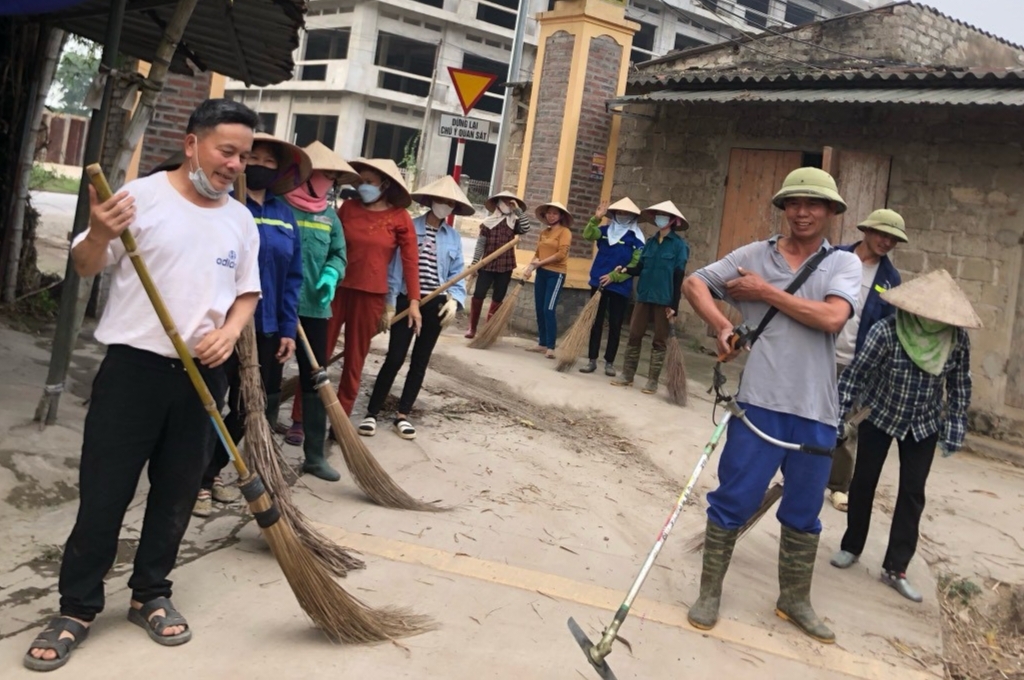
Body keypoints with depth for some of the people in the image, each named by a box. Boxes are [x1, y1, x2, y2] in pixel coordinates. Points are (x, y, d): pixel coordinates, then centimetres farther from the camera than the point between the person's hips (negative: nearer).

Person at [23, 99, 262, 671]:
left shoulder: (241, 219, 8)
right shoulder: (142, 195, -6)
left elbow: (248, 291, 15)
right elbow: (86, 267, -3)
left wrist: (231, 331, -4)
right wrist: (100, 235, -25)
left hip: (204, 374, 4)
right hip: (135, 366, -4)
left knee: (177, 493, 12)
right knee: (104, 492, 3)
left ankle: (151, 595, 29)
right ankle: (77, 609, 18)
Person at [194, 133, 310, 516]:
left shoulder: (285, 214, 9)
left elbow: (293, 276, 9)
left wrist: (287, 330, 5)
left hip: (266, 329, 6)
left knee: (248, 409, 14)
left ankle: (213, 471, 34)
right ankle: (197, 480, 19)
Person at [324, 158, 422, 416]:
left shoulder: (400, 218, -3)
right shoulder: (348, 207, 3)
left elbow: (410, 261, -3)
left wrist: (414, 300, -7)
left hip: (371, 295, -1)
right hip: (337, 288, 1)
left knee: (355, 360, 8)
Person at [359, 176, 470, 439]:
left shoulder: (454, 237, 7)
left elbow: (457, 273, 6)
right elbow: (395, 265, -6)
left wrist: (454, 299, -11)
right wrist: (389, 301, -11)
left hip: (435, 305, 4)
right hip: (406, 301, -3)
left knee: (420, 361, 9)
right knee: (395, 358, -5)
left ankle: (403, 415, 21)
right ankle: (372, 413, 7)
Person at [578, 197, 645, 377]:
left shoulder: (636, 238, -5)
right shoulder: (605, 230, 5)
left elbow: (635, 265, -12)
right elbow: (588, 235, -12)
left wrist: (614, 276, -19)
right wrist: (596, 219, -27)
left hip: (620, 287, -3)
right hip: (598, 283, 3)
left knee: (615, 325, 4)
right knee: (595, 322, 6)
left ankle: (609, 362, 13)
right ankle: (592, 360, 13)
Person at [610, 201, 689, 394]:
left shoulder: (679, 245, -5)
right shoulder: (650, 242, 11)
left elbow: (679, 277, -8)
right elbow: (640, 268, 11)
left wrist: (674, 305, -13)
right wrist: (626, 269, -12)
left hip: (664, 299, -5)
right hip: (644, 296, 5)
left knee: (659, 341, 4)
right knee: (634, 335, 5)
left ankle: (652, 381, 11)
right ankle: (627, 375, 14)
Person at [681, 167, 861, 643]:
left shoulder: (844, 264, 4)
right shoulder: (754, 255, 5)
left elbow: (832, 318, -14)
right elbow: (694, 283, 8)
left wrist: (766, 292, -10)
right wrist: (721, 325, -8)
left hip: (816, 410, 2)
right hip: (760, 401, -1)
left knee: (804, 512, 15)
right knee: (735, 499, 2)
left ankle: (795, 600, 33)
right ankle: (710, 592, 19)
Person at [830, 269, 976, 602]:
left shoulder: (957, 338, -15)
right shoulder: (886, 331, -26)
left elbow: (960, 384, -3)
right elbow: (855, 373, -20)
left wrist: (955, 429, -3)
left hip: (924, 424, 2)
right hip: (879, 416, -2)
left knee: (913, 492, 2)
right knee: (864, 481, 8)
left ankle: (896, 569, 10)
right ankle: (851, 547, 28)